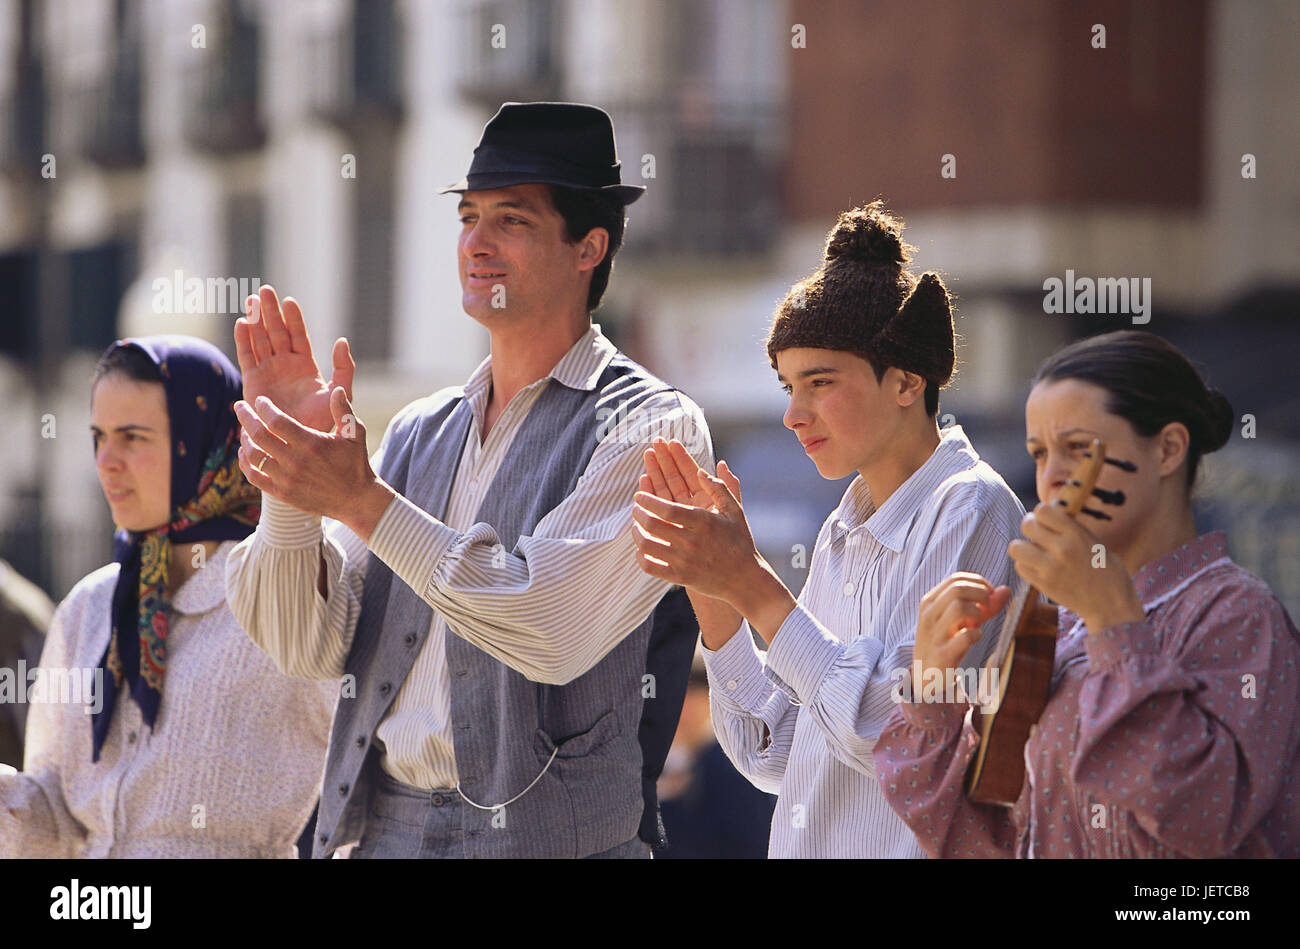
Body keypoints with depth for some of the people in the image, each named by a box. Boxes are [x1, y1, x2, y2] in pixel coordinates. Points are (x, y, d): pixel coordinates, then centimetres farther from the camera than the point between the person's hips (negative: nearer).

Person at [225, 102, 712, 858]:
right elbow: (309, 648, 7)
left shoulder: (649, 428, -5)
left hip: (545, 833, -5)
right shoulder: (419, 434, 12)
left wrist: (363, 502, -19)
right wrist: (291, 486, -7)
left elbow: (553, 628, -18)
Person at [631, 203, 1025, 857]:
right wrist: (709, 588, 1)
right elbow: (773, 757, 9)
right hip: (806, 848, 7)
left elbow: (903, 738, -21)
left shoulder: (972, 510, -11)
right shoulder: (843, 533, 10)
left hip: (911, 846, -7)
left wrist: (752, 585, -19)